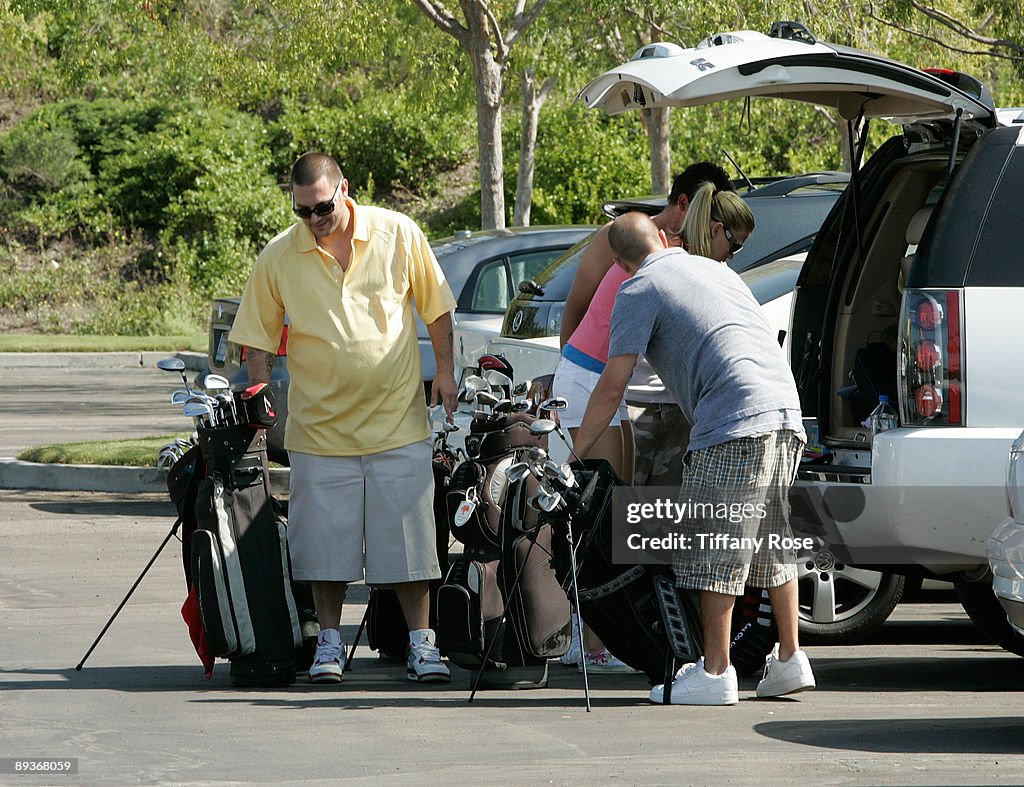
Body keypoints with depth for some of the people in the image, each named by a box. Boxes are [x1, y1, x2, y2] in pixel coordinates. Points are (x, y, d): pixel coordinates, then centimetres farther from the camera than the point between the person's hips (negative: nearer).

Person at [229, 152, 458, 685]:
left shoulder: (398, 234, -2)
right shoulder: (278, 257, -2)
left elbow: (435, 306, 9)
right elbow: (257, 340, 5)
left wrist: (445, 371, 5)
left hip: (398, 419, -1)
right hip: (320, 425, 1)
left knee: (407, 536, 0)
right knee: (326, 539, 3)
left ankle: (421, 642, 7)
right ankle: (329, 641, 16)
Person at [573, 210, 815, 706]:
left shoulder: (639, 291, 4)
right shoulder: (713, 270, 26)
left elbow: (613, 387, -1)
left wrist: (574, 454, 6)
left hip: (734, 422, -8)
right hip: (785, 409, 8)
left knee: (714, 552, -3)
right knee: (773, 545, 17)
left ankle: (715, 674, -3)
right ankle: (789, 661, 17)